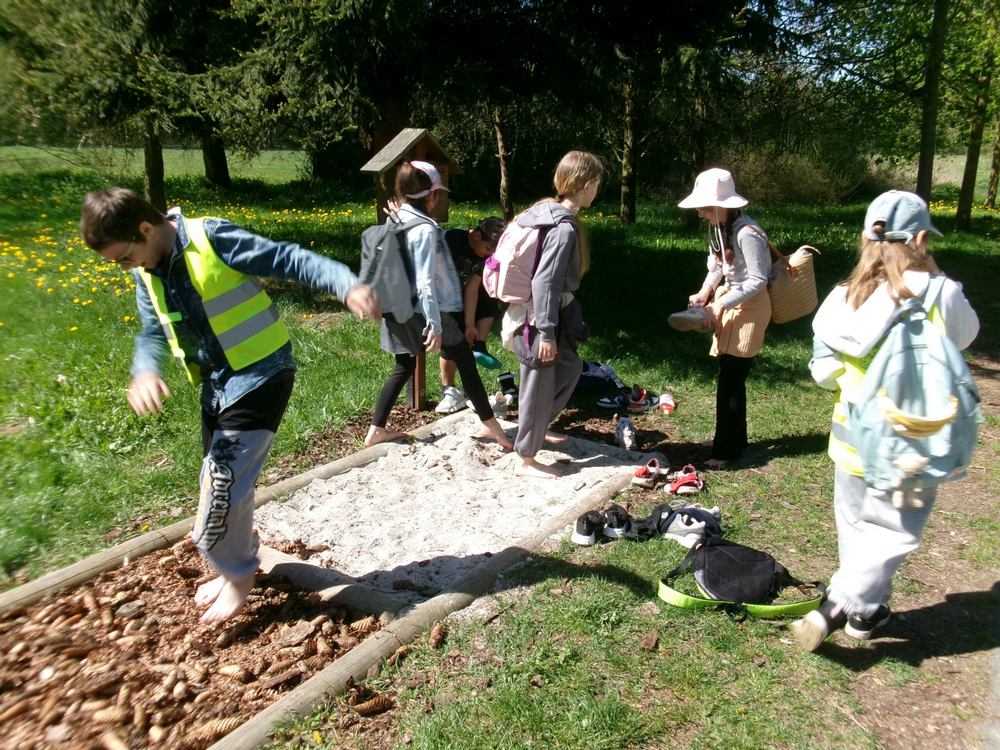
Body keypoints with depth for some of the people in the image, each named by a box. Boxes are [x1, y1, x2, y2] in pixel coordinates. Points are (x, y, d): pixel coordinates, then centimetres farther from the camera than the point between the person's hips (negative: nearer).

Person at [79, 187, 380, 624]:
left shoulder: (213, 239, -17)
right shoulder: (147, 274, 7)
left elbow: (292, 261, -20)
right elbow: (153, 333, 12)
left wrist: (348, 287, -35)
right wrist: (145, 372, -11)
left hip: (260, 375, -8)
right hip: (216, 385, 8)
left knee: (223, 480, -7)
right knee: (223, 481, 17)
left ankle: (236, 574, 17)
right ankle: (237, 565, 39)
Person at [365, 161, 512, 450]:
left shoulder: (395, 224, 5)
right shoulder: (425, 230, -19)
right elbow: (425, 282, -25)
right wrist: (435, 325, -25)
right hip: (427, 312, -8)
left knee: (404, 367, 18)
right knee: (466, 363, 6)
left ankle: (376, 430, 19)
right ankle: (490, 424, 15)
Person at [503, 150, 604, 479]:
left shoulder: (548, 213, 6)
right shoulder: (564, 228, -22)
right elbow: (544, 283, -24)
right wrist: (547, 333, -20)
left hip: (536, 314, 10)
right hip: (539, 320, -10)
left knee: (570, 368, 26)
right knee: (539, 387, 4)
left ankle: (537, 427, 41)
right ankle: (525, 460, 20)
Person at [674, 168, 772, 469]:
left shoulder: (747, 233, -23)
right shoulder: (718, 228, 4)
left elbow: (758, 280, -22)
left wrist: (721, 304, -22)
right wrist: (705, 293, -1)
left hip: (750, 306, -8)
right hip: (729, 301, 8)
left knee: (730, 379, -6)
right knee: (731, 377, 14)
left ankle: (726, 449, 5)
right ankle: (736, 439, 29)